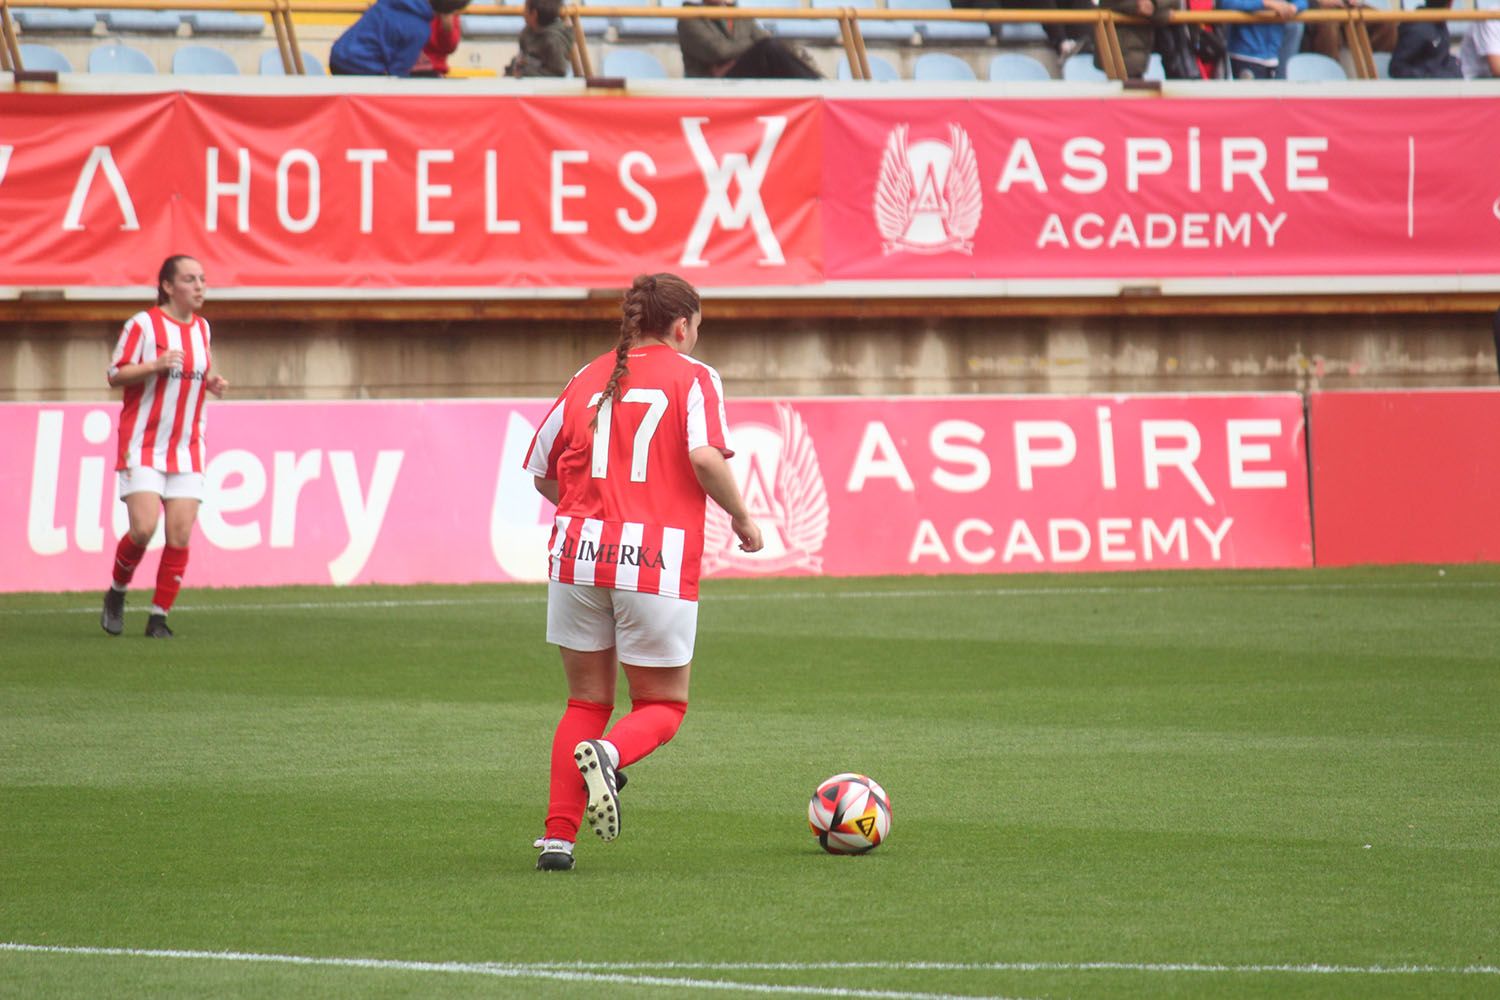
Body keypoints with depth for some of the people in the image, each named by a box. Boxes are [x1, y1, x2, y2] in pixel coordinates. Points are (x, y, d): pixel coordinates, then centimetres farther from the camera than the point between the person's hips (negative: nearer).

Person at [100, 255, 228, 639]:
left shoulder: (202, 328, 13)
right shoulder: (143, 324, -5)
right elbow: (115, 375, -6)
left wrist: (213, 383, 2)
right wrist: (156, 365, -21)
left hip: (186, 449, 5)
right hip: (143, 446, -5)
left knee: (180, 535, -5)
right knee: (144, 528, -16)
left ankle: (158, 618, 5)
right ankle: (116, 594, 12)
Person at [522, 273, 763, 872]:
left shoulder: (588, 378, 15)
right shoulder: (692, 377, 2)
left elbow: (541, 473, 18)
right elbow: (705, 457, -14)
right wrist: (741, 518, 0)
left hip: (578, 552, 4)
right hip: (657, 560, -4)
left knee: (587, 701, 16)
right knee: (663, 705, 11)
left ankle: (558, 835, 4)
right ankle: (608, 755, -21)